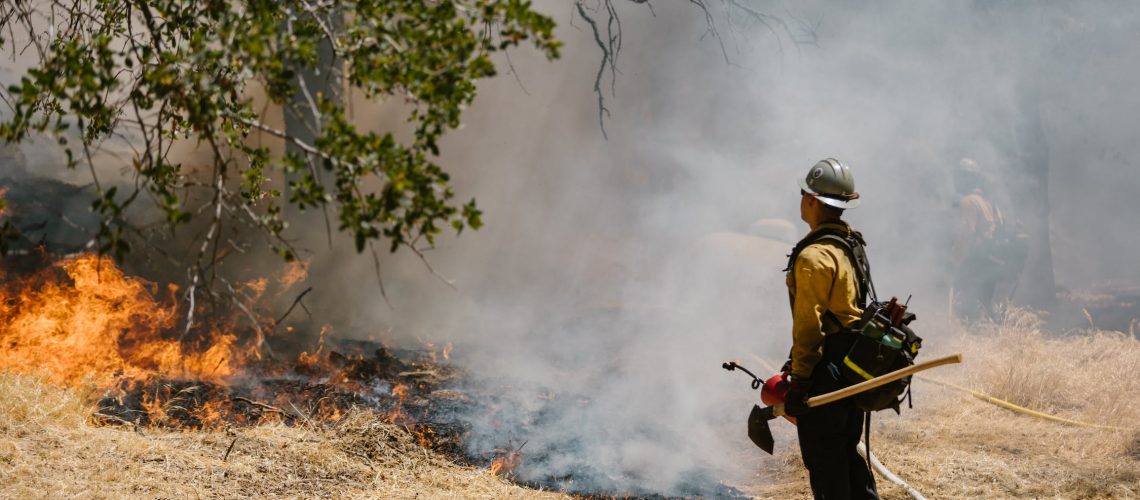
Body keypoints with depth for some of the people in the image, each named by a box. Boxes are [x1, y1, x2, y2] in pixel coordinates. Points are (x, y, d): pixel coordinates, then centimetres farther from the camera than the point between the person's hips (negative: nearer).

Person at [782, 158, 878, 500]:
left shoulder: (813, 257, -19)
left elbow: (808, 327, -20)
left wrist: (798, 382, -16)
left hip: (827, 372, -9)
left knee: (823, 460, -1)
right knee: (846, 452, 19)